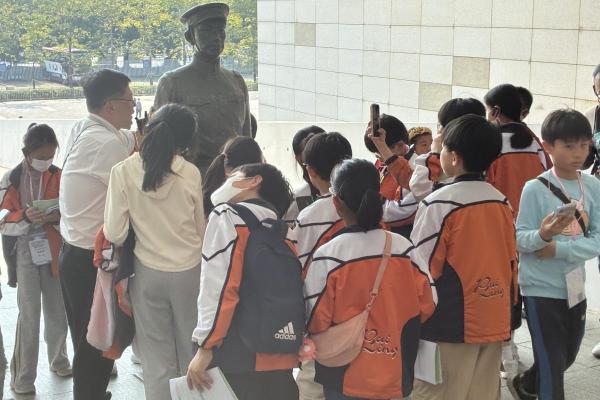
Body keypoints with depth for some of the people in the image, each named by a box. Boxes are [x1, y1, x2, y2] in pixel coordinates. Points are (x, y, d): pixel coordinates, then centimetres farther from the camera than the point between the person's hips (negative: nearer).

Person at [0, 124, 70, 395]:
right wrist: (25, 218, -22)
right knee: (30, 314, -5)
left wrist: (59, 217, -17)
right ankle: (23, 378, 4)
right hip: (25, 253, -2)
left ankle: (58, 360, 33)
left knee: (57, 310, 10)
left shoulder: (59, 176, 0)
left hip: (54, 251, 2)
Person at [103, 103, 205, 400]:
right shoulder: (191, 173, -10)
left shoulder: (123, 172, -11)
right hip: (189, 271, 0)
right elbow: (201, 230, 0)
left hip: (148, 272, 0)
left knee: (157, 356, 12)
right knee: (192, 352, 16)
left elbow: (114, 234, -11)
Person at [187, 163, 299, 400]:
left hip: (238, 359, -7)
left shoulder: (227, 216, -3)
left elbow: (219, 287, -14)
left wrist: (205, 347, -12)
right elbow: (294, 290, 16)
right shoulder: (281, 226, 17)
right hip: (281, 358, 7)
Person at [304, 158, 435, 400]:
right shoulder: (404, 248, -7)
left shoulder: (327, 257, -17)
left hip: (346, 379, -3)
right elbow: (425, 305, 1)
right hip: (396, 376, 3)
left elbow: (316, 321, -12)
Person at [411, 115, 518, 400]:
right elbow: (511, 262, 12)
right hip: (494, 321, 6)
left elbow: (422, 268, -10)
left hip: (451, 324, -6)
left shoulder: (438, 204, -12)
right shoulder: (502, 202, 6)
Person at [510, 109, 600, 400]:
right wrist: (543, 235, -34)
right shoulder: (535, 188, -13)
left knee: (567, 357, 21)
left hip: (575, 286, 5)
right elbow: (520, 239, -13)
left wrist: (558, 249, -18)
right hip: (541, 287, -5)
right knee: (552, 362, -2)